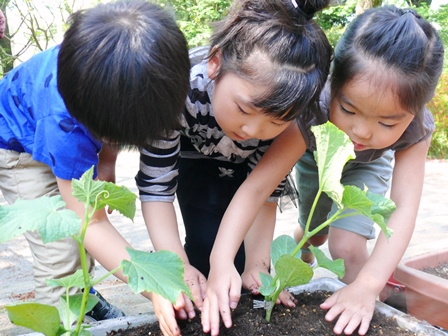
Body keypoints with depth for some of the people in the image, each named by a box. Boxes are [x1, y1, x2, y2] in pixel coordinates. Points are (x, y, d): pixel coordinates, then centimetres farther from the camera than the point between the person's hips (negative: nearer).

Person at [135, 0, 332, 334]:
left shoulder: (285, 110, -34)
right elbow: (156, 183, -32)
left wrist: (257, 263, -26)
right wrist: (177, 265, -40)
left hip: (245, 164, 2)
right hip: (191, 154, -1)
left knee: (243, 245, -6)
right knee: (205, 243, -14)